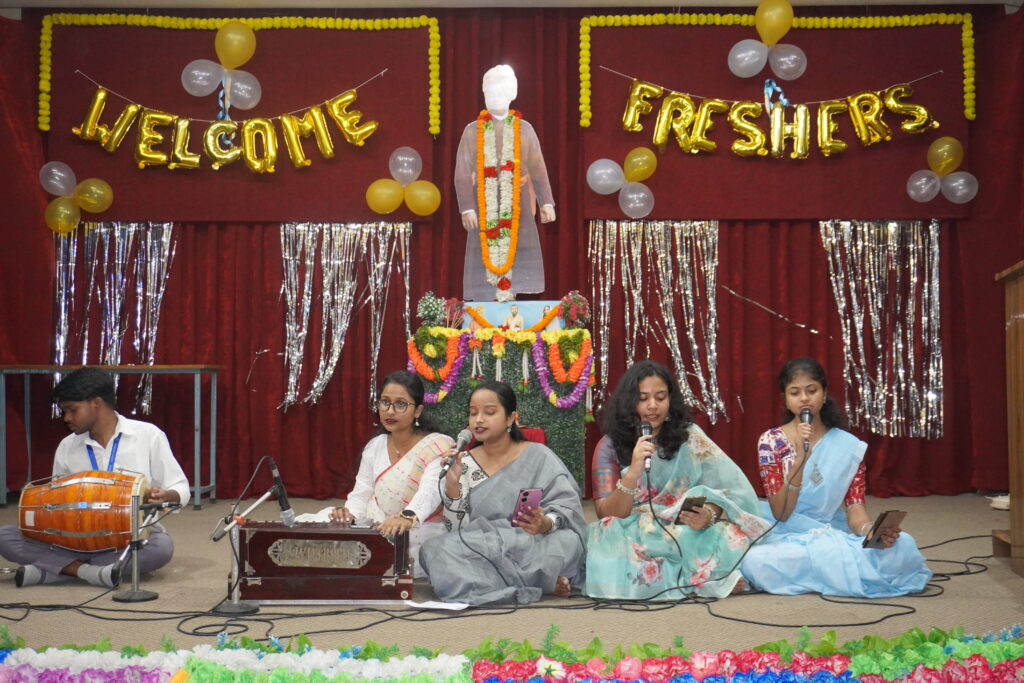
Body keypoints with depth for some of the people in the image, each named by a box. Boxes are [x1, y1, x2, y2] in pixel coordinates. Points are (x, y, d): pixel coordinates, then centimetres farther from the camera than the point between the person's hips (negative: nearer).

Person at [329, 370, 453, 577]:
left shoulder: (437, 446, -8)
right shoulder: (374, 447, 11)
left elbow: (431, 490, -27)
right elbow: (361, 495, 7)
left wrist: (408, 517, -47)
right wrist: (349, 514, -17)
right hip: (378, 536, 5)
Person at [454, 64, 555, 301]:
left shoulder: (524, 130, 8)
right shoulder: (472, 131, 4)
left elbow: (538, 169, 7)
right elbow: (462, 173, -1)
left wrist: (546, 202, -3)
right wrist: (467, 208, -11)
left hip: (516, 202, 1)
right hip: (484, 204, -1)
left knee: (514, 257, -4)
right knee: (485, 257, -2)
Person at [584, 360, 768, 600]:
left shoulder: (688, 437, 6)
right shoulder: (610, 446, 3)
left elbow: (730, 489, -3)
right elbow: (607, 516, -6)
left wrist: (709, 515, -26)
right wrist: (633, 473, -22)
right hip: (634, 538, 0)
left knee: (731, 537, -30)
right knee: (611, 549, -35)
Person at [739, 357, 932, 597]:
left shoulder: (850, 446, 4)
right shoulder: (771, 441, -2)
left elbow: (854, 506, -2)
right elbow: (780, 513, -10)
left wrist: (872, 530, -26)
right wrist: (801, 458, -23)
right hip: (787, 538, -1)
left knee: (903, 545, -25)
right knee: (756, 562, -37)